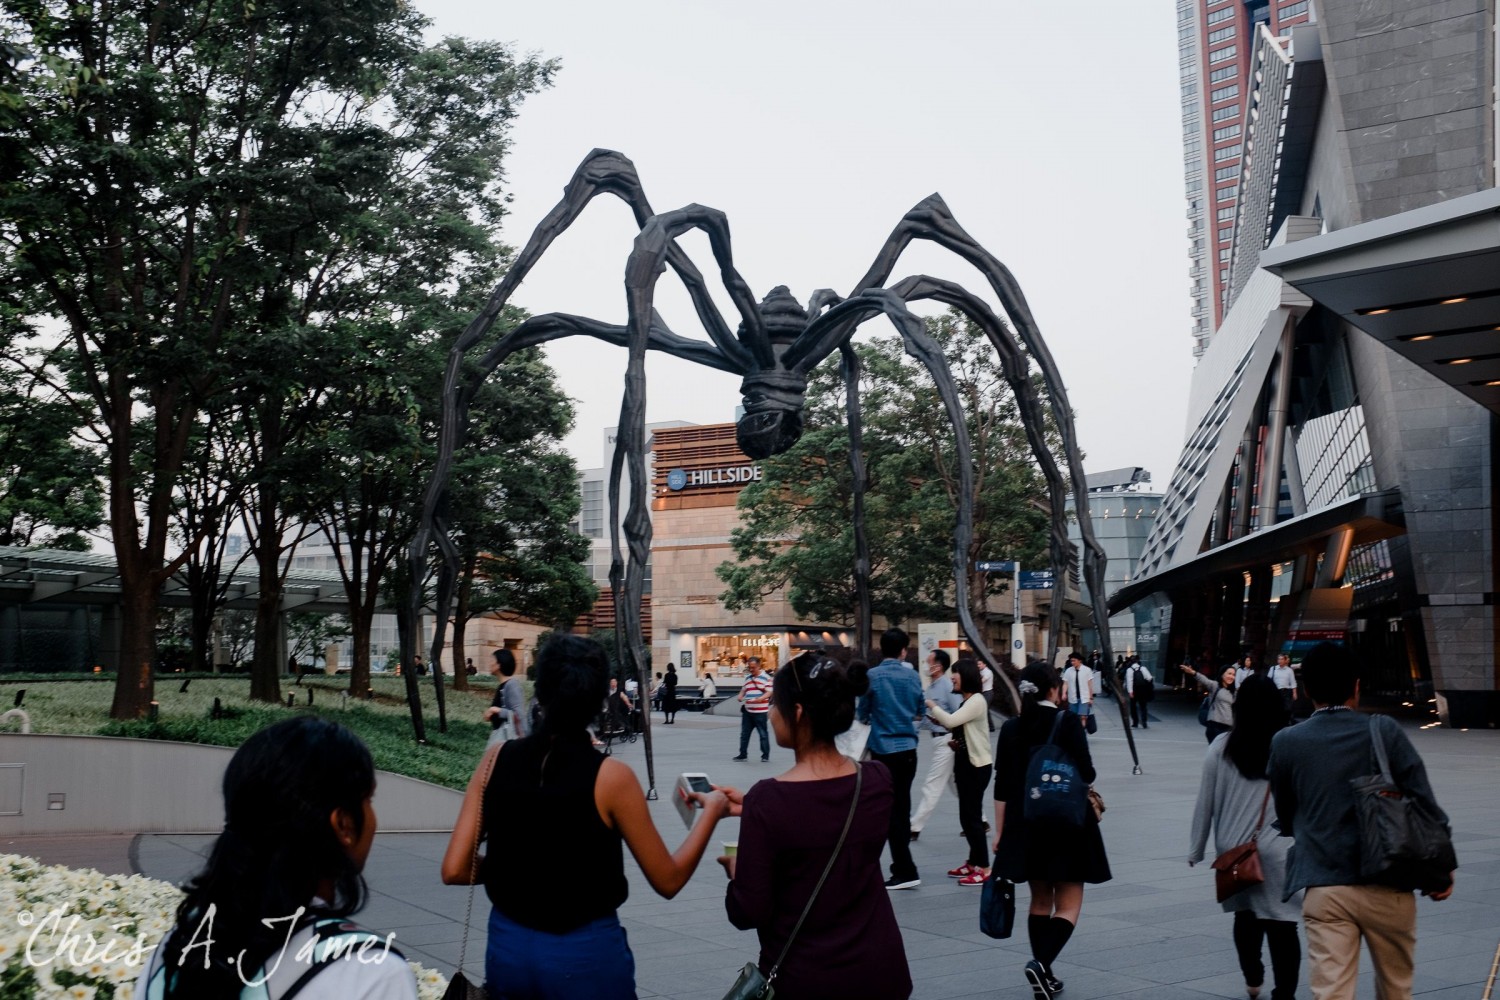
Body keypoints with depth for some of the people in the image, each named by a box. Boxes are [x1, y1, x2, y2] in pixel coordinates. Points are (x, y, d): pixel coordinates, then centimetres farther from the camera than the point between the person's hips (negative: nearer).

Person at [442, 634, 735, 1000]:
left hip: (507, 948, 3)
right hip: (587, 955, -3)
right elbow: (669, 880, -7)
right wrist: (711, 812, 5)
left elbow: (454, 870, -5)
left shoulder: (497, 759, -6)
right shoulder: (610, 777, -16)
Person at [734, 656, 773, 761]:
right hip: (747, 710, 6)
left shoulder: (765, 678, -5)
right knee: (744, 733, 8)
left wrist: (761, 698, -27)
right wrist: (740, 696, 2)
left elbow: (769, 692, -11)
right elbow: (743, 689, 23)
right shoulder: (748, 678, 15)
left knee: (763, 734, 2)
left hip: (760, 711, -6)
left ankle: (765, 755, 10)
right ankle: (743, 755, 15)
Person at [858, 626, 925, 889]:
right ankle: (901, 865, 24)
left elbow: (862, 714, -2)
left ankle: (906, 872, -2)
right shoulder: (912, 675, 2)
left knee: (891, 810, 0)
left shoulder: (873, 676, -10)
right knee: (902, 807, 15)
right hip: (908, 748, 4)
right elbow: (920, 712, 12)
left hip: (884, 749, -4)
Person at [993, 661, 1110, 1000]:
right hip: (1068, 823, -4)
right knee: (1068, 904, 4)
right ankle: (1041, 961, -18)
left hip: (1026, 826, 4)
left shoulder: (1011, 728, 2)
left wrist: (1000, 831, 7)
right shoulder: (1069, 722, -10)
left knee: (1040, 901, 17)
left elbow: (1003, 786, 1)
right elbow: (1086, 775, -12)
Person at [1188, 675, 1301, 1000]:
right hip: (1278, 848, -3)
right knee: (1281, 922, 2)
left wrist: (1196, 848, 10)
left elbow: (1205, 801, 0)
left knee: (1245, 914, 21)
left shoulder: (1222, 747, -3)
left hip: (1234, 848, 3)